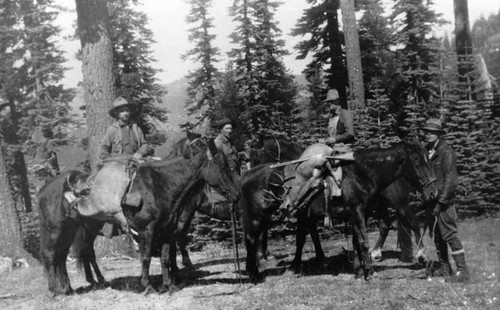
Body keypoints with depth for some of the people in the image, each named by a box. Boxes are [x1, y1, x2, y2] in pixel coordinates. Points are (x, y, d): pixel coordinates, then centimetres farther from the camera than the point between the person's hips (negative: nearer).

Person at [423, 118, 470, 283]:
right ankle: (443, 267, 24)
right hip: (431, 200, 8)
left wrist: (441, 202, -19)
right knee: (437, 235, 14)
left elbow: (450, 179, -15)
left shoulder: (446, 152, -10)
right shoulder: (427, 151, 12)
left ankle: (462, 271, -6)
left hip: (443, 201, -8)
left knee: (449, 235, -9)